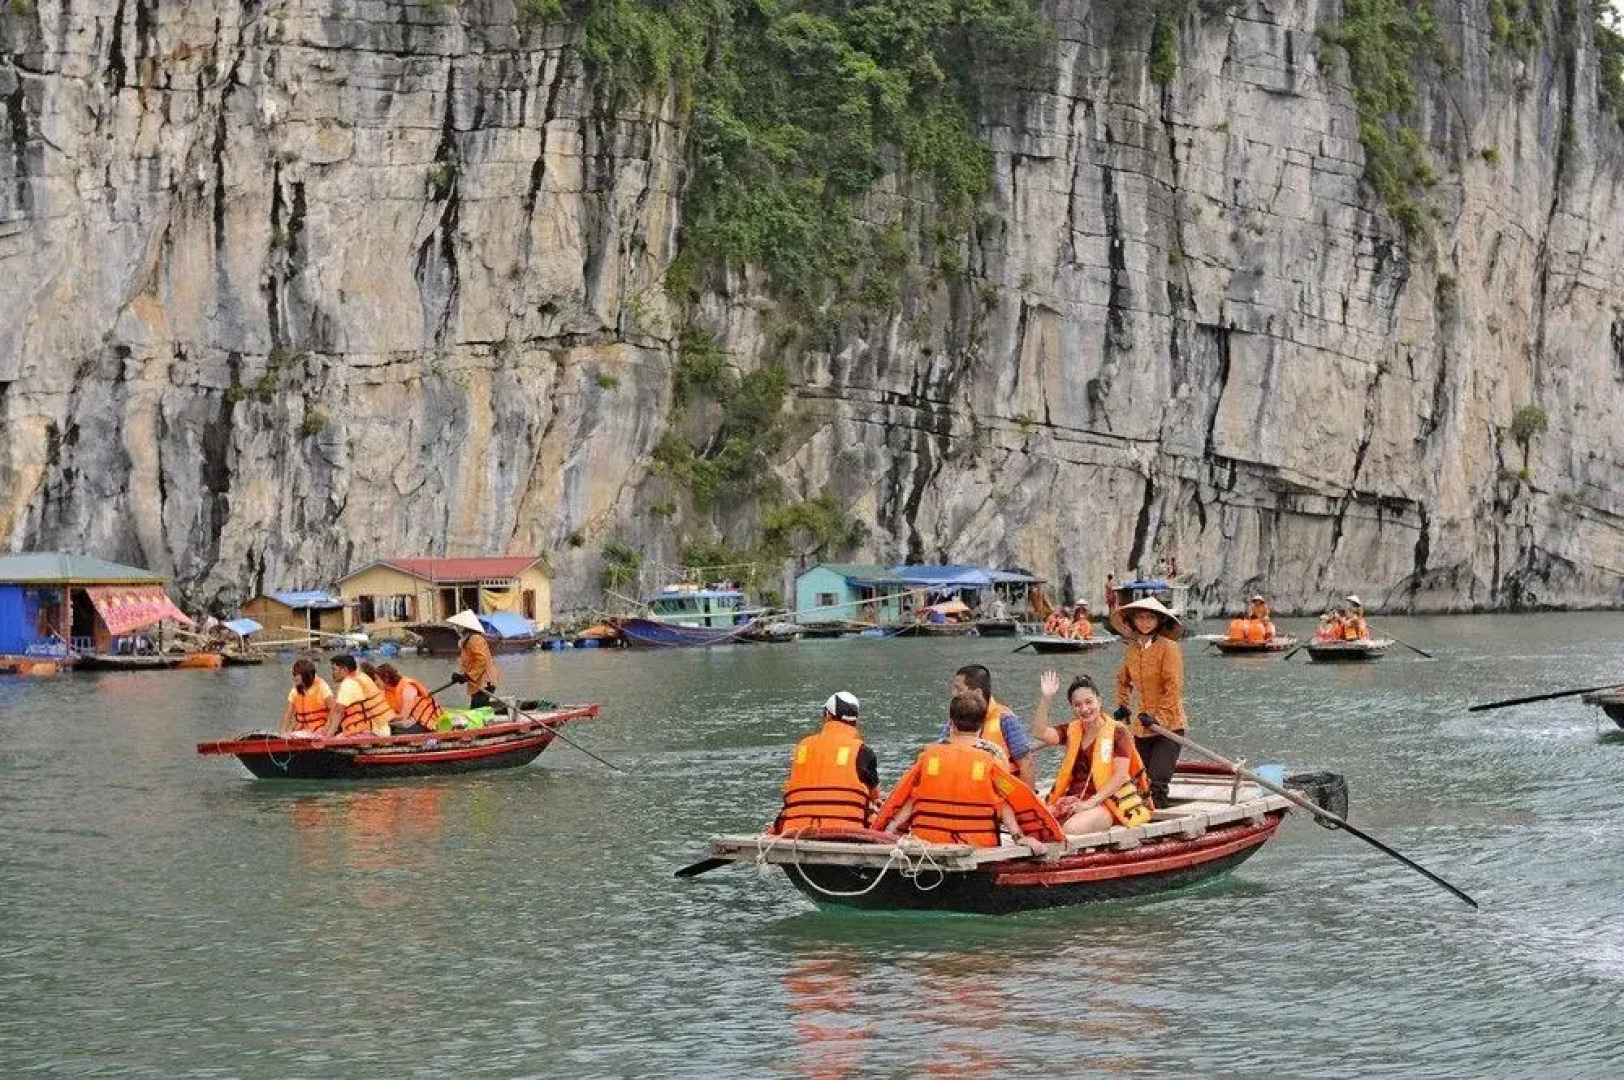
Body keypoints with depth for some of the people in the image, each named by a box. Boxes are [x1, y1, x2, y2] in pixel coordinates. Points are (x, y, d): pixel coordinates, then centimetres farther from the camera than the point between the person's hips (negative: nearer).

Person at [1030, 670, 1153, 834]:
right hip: (1073, 800, 5)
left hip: (1107, 801, -5)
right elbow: (1039, 733, 0)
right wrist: (1046, 699, -10)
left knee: (1072, 829, -35)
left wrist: (1091, 802, -19)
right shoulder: (1072, 731, 15)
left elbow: (1121, 776, -10)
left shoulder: (1117, 732, -2)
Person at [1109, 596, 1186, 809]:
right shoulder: (1132, 650, 10)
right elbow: (1123, 680, 30)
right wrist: (1122, 705, 20)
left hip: (1168, 725, -7)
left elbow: (1174, 687, -15)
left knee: (1157, 783, -15)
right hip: (1141, 727, 7)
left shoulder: (1168, 647, -10)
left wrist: (1159, 717, -18)